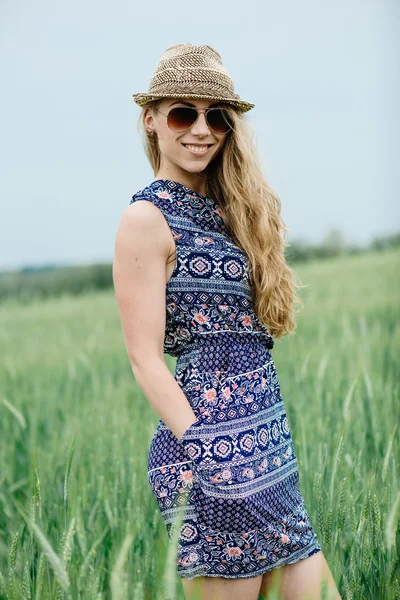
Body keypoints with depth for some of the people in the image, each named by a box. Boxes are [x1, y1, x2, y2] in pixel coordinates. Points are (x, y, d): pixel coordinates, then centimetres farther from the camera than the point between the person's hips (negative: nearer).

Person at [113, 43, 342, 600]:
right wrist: (206, 453, -16)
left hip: (271, 439, 8)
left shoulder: (225, 208, 15)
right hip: (215, 444, -8)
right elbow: (145, 358, -12)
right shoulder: (147, 219, -8)